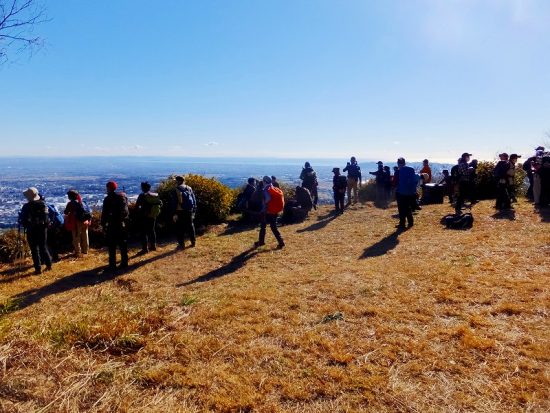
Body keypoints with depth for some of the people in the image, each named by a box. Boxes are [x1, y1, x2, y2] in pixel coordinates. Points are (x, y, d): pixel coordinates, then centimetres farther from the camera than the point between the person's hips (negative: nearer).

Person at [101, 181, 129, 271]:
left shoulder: (108, 199, -9)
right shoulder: (123, 196, 8)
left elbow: (104, 213, -10)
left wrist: (103, 224, -2)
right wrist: (125, 220, 15)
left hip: (113, 224, -5)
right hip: (123, 224, 6)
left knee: (112, 245, 2)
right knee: (123, 244, 13)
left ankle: (112, 265, 3)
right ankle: (124, 263, 17)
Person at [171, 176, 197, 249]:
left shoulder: (176, 190, -8)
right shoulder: (189, 189, 7)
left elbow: (174, 203, -12)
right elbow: (194, 201, 10)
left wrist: (174, 214, -9)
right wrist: (194, 211, 14)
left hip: (180, 212, -5)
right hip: (189, 211, 5)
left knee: (180, 229, 4)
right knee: (190, 226, 16)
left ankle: (181, 244, 4)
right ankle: (193, 242, 22)